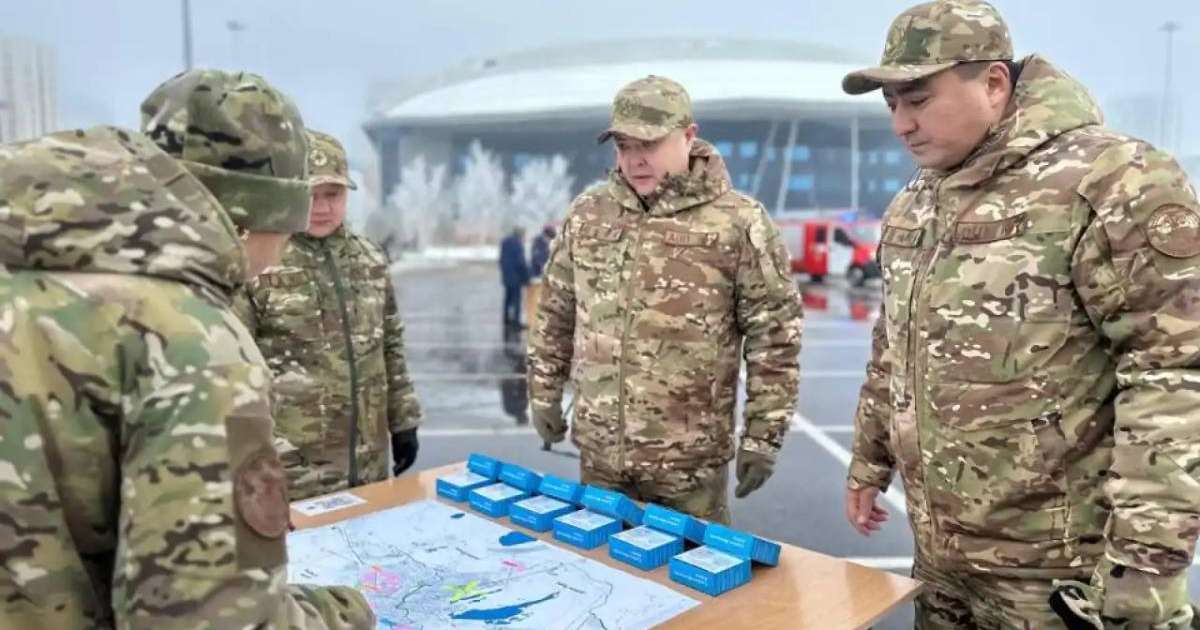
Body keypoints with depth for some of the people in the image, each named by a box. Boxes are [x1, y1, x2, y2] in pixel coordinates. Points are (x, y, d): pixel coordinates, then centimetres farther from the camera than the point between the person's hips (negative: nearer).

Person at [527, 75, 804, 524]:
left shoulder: (738, 222, -10)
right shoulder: (587, 212, 3)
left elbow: (773, 335, -8)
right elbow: (556, 311, 11)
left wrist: (763, 435, -8)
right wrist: (544, 393, 12)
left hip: (690, 458, -3)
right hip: (599, 450, 4)